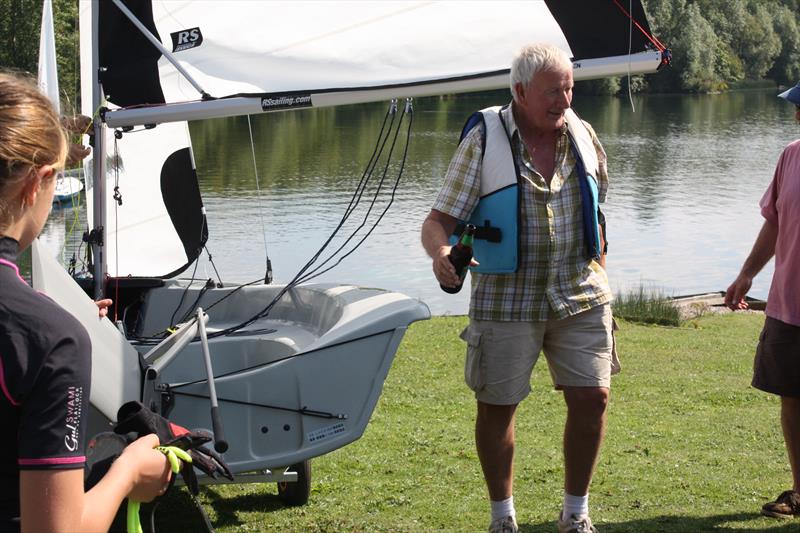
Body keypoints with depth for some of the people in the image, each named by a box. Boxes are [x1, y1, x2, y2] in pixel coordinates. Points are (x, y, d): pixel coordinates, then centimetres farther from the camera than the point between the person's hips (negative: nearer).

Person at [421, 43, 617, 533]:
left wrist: (598, 271, 16)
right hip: (506, 300, -3)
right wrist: (441, 253, -32)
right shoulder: (484, 142, -8)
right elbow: (439, 220, -11)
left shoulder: (583, 135, 4)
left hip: (579, 296, 3)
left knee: (592, 397, -1)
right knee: (496, 407, 5)